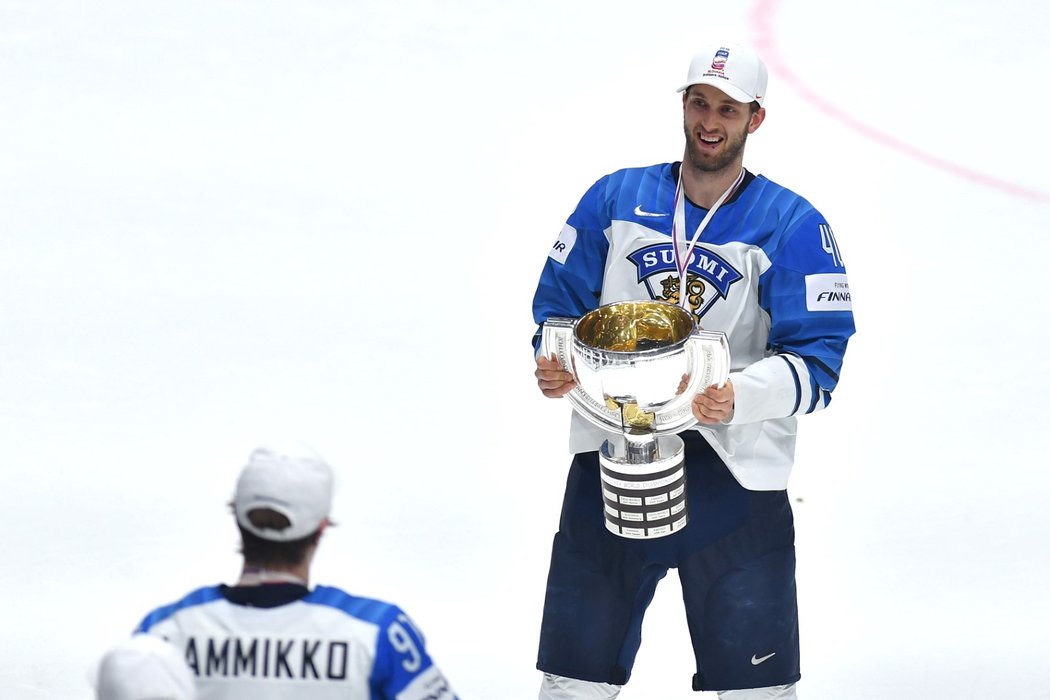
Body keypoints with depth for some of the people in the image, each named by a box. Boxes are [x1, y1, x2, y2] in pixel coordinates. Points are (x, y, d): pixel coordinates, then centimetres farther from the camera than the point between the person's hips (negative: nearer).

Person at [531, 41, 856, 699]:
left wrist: (741, 397, -27)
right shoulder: (616, 199, 7)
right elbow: (560, 303, 11)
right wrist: (554, 364, -11)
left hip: (735, 476, -2)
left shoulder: (794, 225, -3)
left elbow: (817, 359, -9)